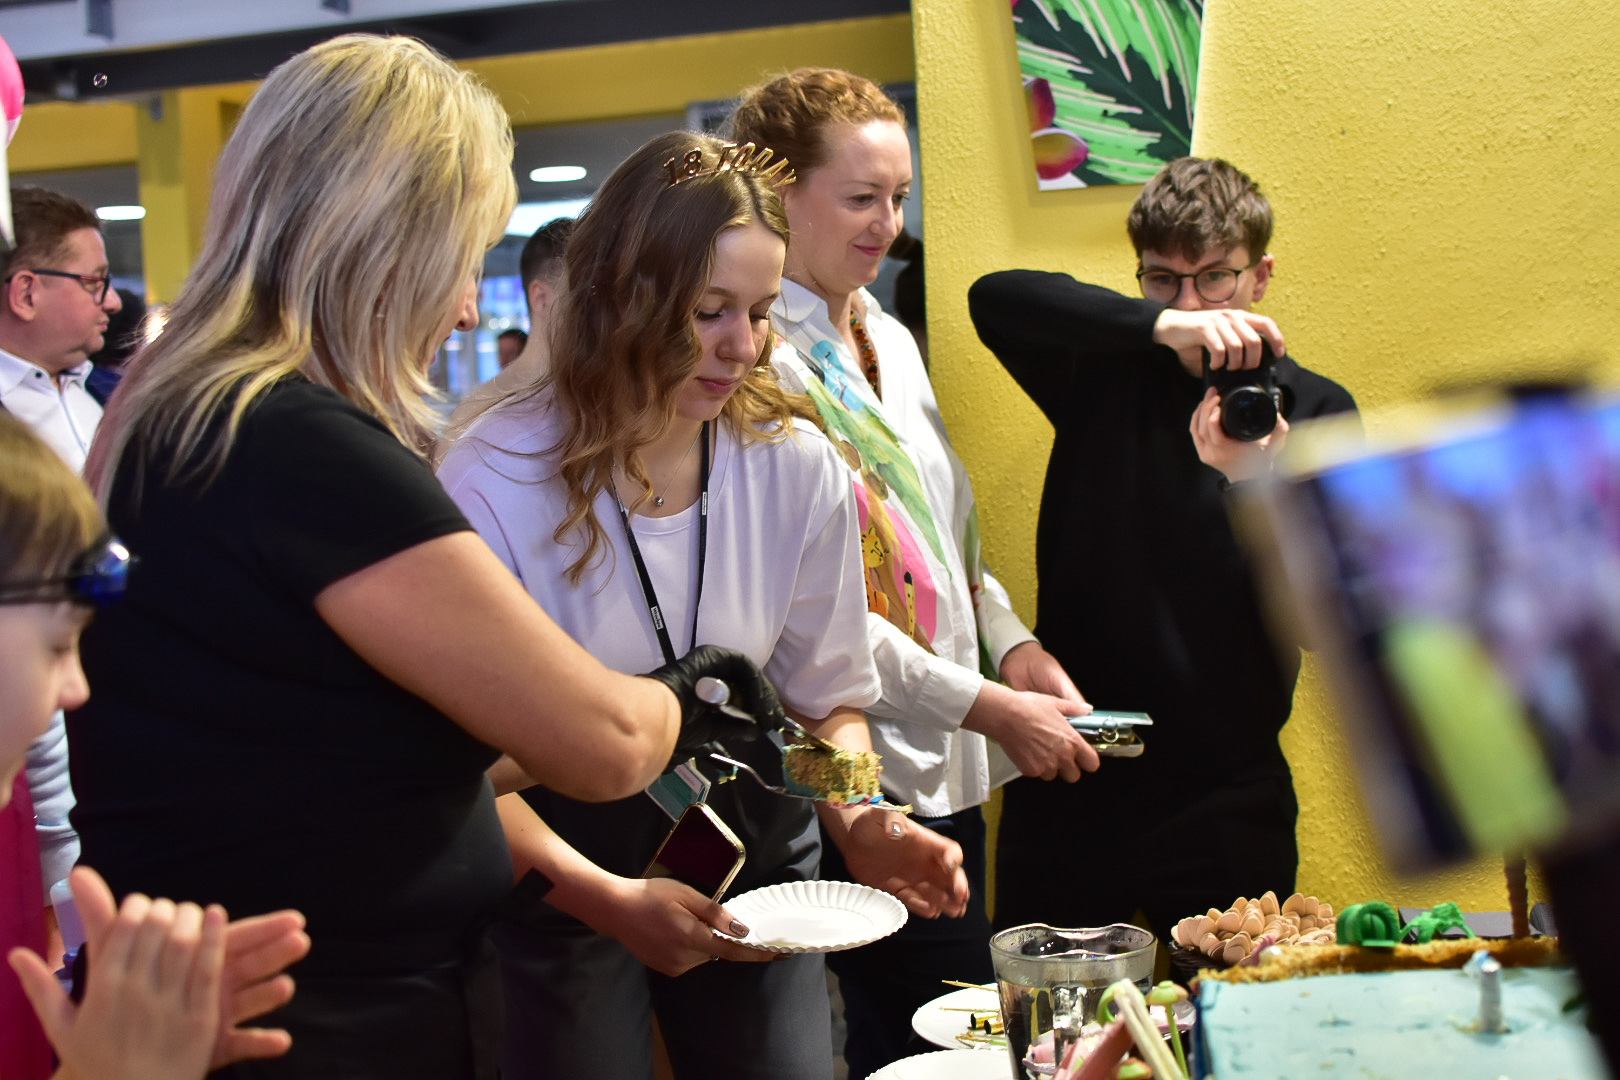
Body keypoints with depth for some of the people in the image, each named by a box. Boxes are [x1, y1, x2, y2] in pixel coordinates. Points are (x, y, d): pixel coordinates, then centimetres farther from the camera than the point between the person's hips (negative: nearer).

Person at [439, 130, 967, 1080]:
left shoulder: (798, 467, -9)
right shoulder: (494, 482, -20)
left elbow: (831, 697, 1)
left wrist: (860, 820, -18)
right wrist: (605, 898, -32)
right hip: (561, 883, -3)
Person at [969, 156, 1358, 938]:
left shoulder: (1314, 411, 2)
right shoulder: (1105, 371, 2)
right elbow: (994, 297, -17)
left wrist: (1258, 481, -26)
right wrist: (1160, 324, -29)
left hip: (1226, 794, 0)